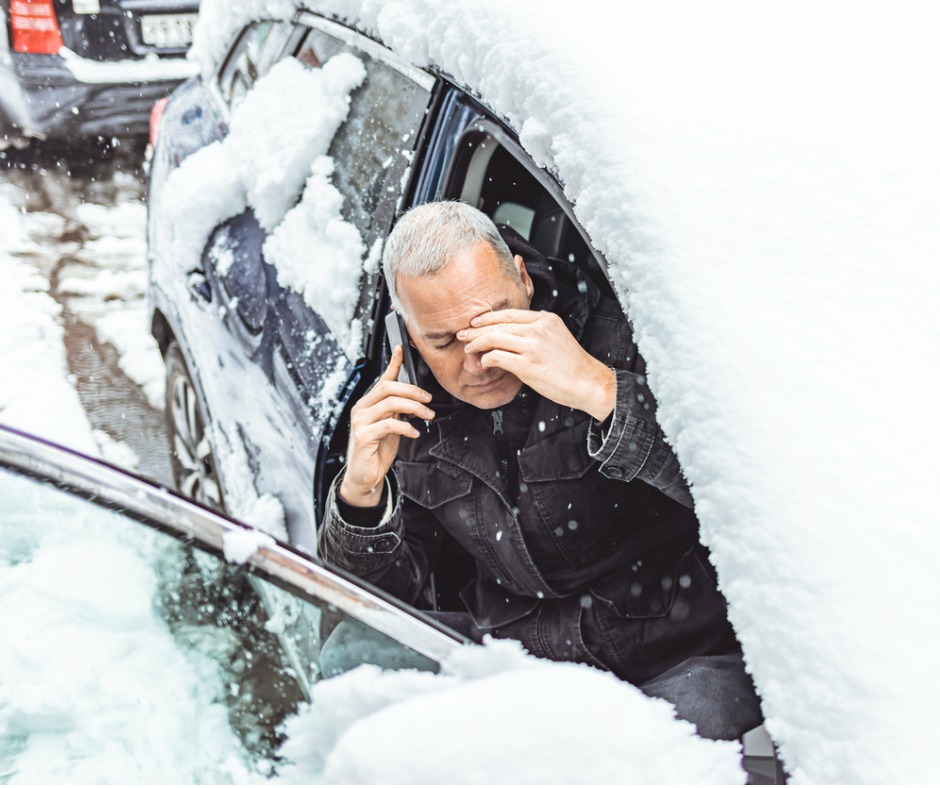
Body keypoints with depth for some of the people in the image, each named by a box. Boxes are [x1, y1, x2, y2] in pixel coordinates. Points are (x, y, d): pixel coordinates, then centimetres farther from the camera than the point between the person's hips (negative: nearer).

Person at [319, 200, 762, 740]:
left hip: (682, 656, -4)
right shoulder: (411, 408, 3)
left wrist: (603, 392, -34)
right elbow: (388, 589, 7)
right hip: (519, 651, 5)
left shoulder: (616, 336, -12)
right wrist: (361, 492, -13)